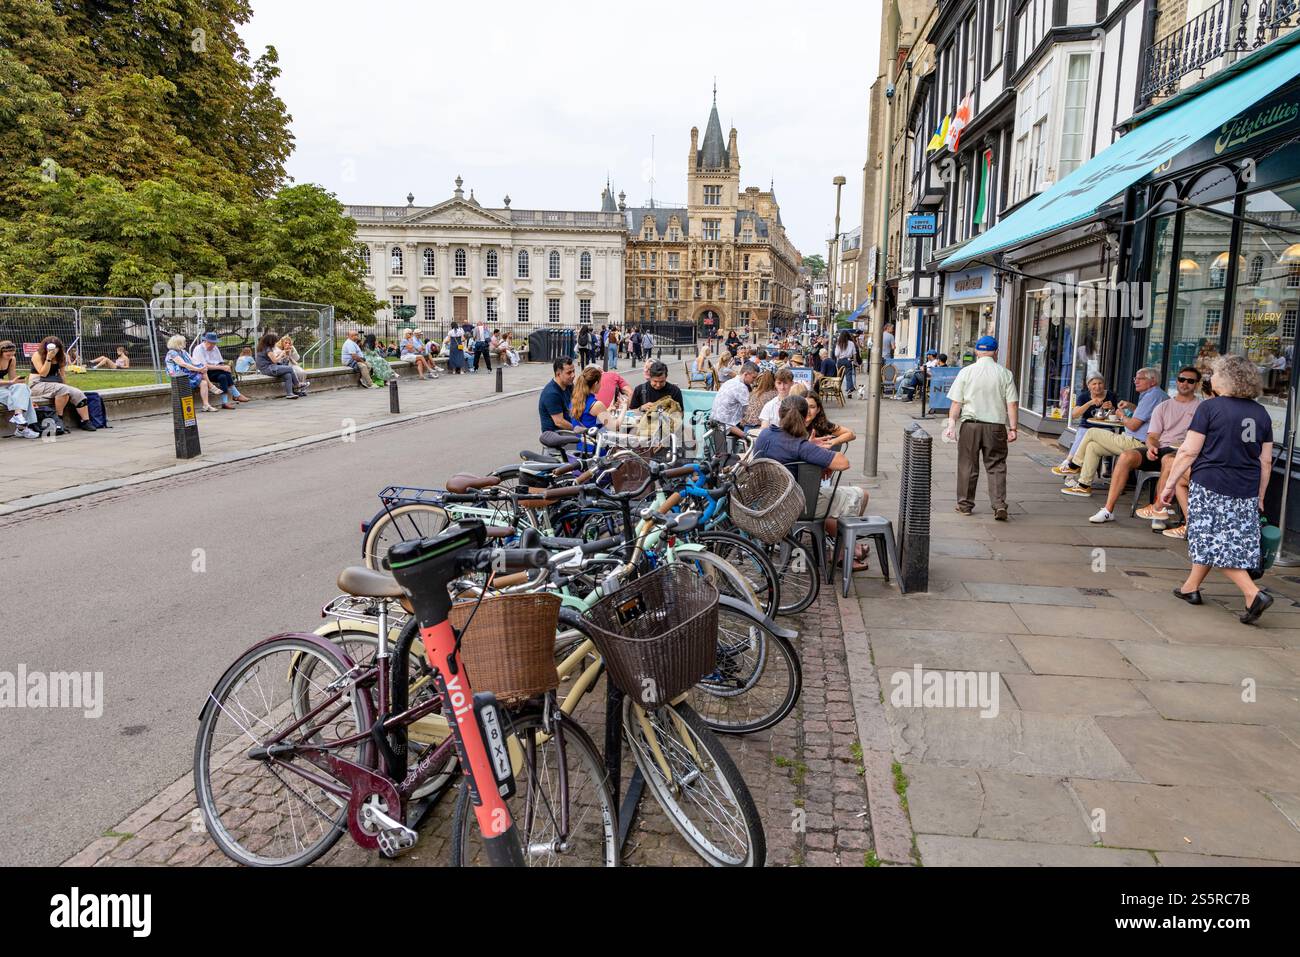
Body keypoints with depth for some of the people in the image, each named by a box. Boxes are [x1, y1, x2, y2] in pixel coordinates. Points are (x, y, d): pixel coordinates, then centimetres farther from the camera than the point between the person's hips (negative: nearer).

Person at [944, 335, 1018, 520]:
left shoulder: (966, 372, 1)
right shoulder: (1005, 374, 2)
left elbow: (956, 402, -2)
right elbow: (1012, 404, -1)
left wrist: (952, 423, 1)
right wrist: (1012, 428, 2)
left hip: (971, 424, 0)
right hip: (996, 426, 0)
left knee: (967, 466, 8)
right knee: (997, 466, 6)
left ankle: (965, 505, 16)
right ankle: (999, 505, -4)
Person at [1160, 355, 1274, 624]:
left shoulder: (1210, 407, -8)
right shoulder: (1261, 413, 8)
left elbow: (1188, 452, -11)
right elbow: (1266, 461, 11)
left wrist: (1170, 483, -3)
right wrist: (1259, 497, 19)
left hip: (1210, 487, -6)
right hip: (1246, 492, 6)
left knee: (1213, 544, 0)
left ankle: (1254, 593, -11)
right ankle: (1191, 587, 27)